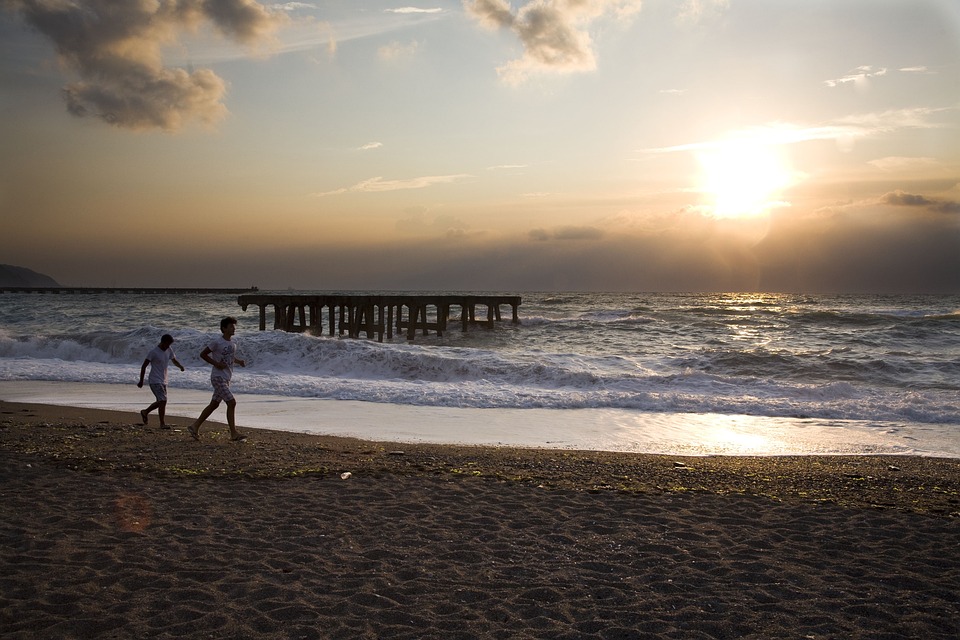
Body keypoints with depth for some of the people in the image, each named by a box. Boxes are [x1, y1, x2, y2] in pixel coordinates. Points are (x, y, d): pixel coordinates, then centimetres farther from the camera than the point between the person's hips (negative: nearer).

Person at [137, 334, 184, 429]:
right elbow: (144, 366, -10)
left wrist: (180, 366, -5)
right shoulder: (153, 352, -14)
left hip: (163, 381, 8)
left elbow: (174, 360, 18)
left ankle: (145, 412, 38)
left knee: (160, 401, 14)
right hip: (155, 381, -8)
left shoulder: (169, 350, 5)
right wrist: (141, 381, -9)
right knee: (163, 400, -17)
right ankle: (162, 424, -12)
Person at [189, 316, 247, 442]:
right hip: (218, 378, -9)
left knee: (214, 404, 15)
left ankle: (195, 427, 28)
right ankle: (234, 434, -13)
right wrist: (216, 363, -16)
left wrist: (239, 361, 5)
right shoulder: (217, 343, -12)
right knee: (232, 402, -15)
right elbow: (203, 354, -6)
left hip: (226, 379, 9)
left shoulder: (233, 344, 11)